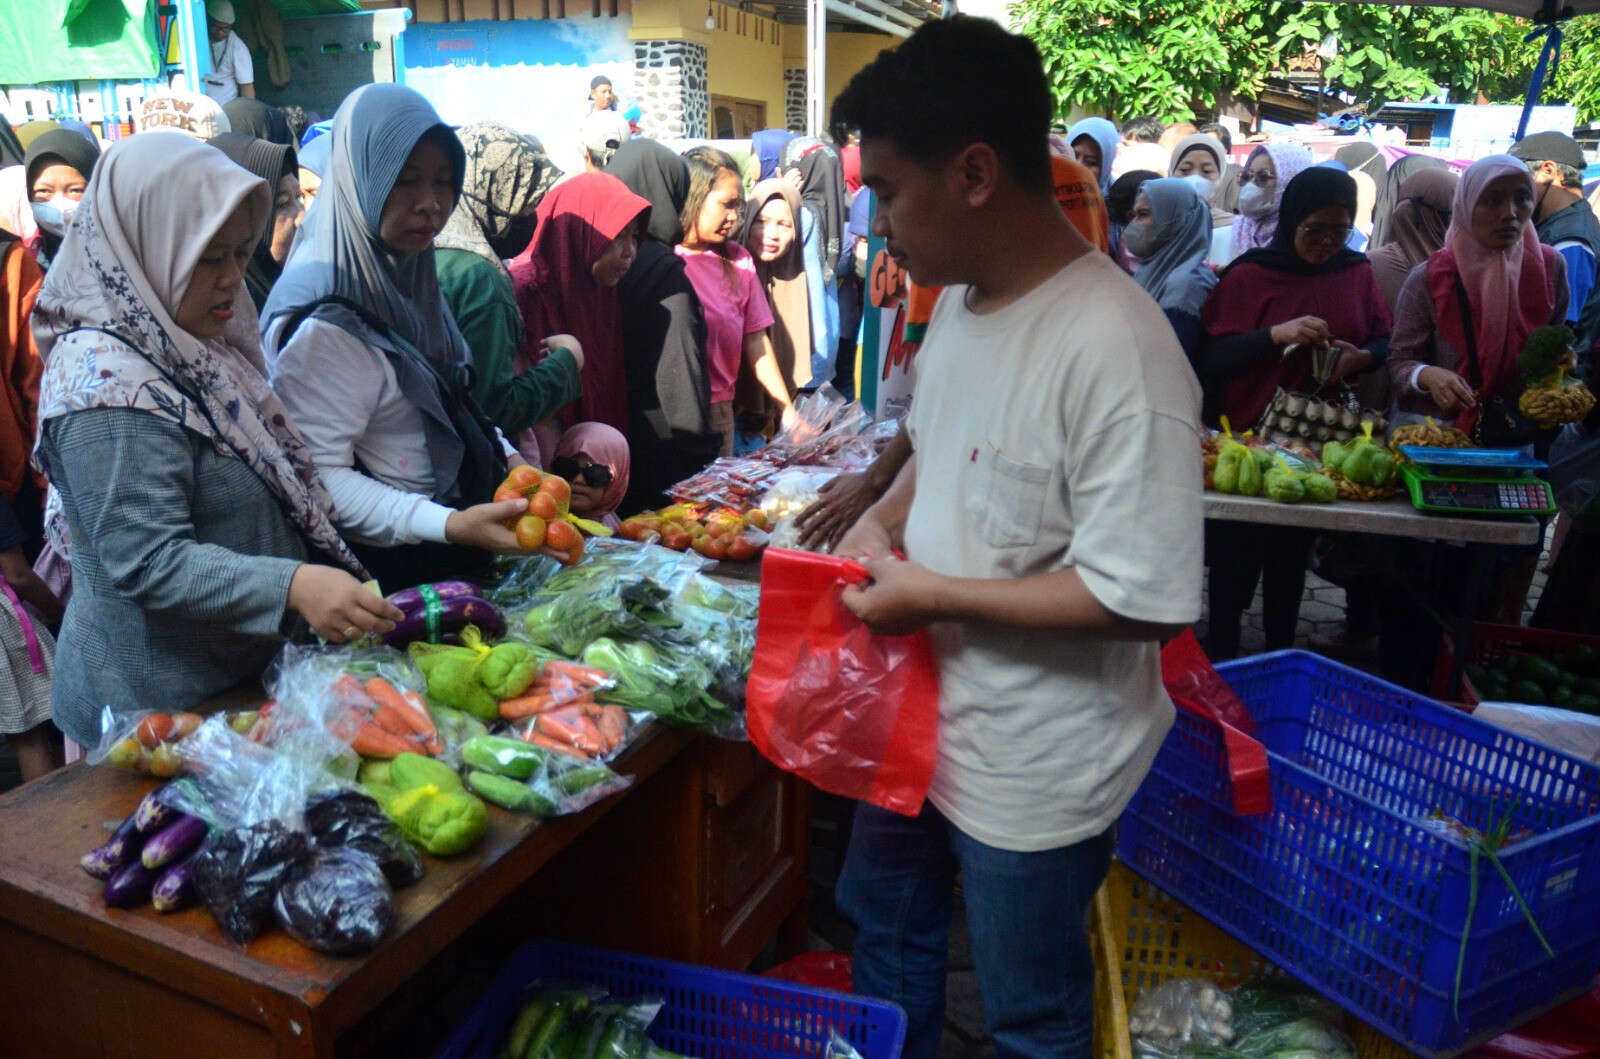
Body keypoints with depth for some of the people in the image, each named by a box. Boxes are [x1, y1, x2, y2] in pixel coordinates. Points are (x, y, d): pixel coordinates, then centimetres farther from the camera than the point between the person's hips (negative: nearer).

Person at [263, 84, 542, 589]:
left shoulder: (405, 270, 5)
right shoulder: (325, 319, -23)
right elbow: (323, 476, -24)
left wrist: (512, 462, 0)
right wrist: (451, 525, -34)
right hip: (393, 572, -8)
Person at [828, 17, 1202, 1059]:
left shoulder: (1115, 349, -29)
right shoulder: (962, 301, 0)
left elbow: (1148, 601, -29)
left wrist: (935, 595, -23)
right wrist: (881, 523, -2)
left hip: (1034, 774, -8)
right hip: (931, 719, 8)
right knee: (883, 918, 29)